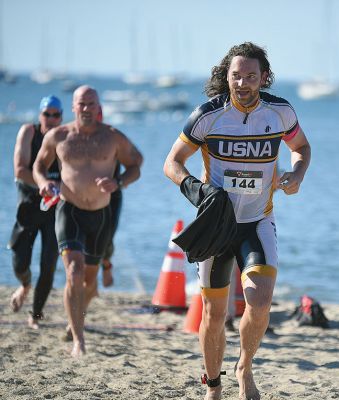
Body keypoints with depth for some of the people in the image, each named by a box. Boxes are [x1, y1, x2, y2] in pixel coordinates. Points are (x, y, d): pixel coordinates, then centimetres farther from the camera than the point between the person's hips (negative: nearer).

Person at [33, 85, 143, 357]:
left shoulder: (113, 138, -3)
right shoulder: (58, 136, -2)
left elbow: (135, 166, 4)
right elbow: (39, 164, 12)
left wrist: (118, 184, -15)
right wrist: (43, 182, -10)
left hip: (101, 214, 2)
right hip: (69, 210, -2)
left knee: (90, 277, 16)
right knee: (75, 271, -21)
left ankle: (77, 316, 48)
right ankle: (78, 340, -22)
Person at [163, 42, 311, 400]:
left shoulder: (279, 111, -7)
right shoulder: (208, 115, -12)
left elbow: (301, 146, 13)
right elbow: (172, 162, -4)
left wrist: (297, 174, -8)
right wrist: (191, 185, -24)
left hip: (258, 223, 0)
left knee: (260, 303, -20)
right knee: (214, 314, 6)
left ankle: (245, 369, 8)